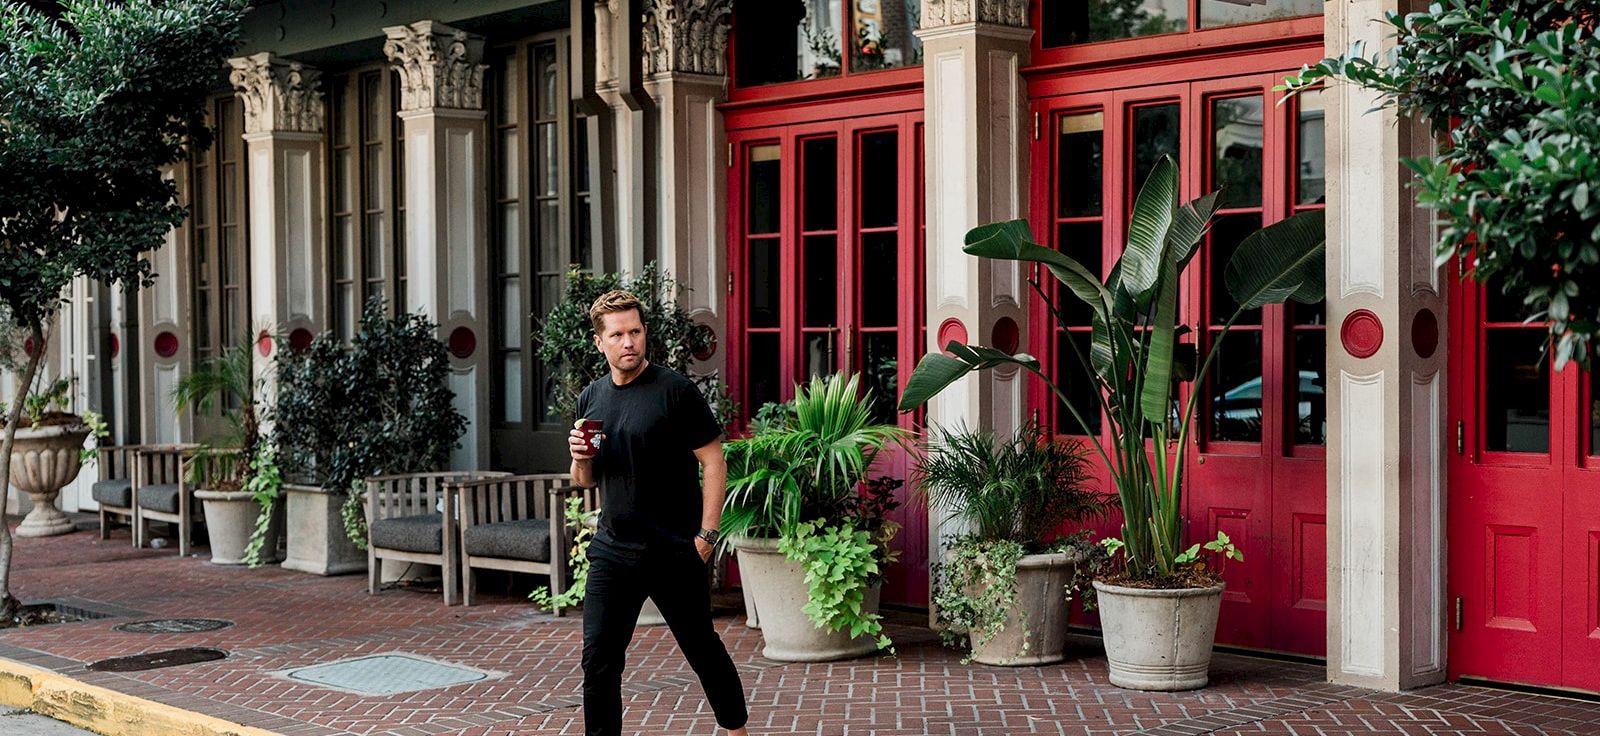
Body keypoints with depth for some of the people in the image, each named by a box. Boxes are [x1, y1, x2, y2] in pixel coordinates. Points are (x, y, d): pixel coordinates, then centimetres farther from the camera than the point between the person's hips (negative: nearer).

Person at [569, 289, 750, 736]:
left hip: (674, 552, -4)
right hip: (612, 552, 4)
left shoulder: (674, 390, -8)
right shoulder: (591, 399, 10)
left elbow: (713, 461, -8)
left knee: (703, 649, 10)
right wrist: (580, 459, -5)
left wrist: (707, 534, -13)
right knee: (598, 660, -2)